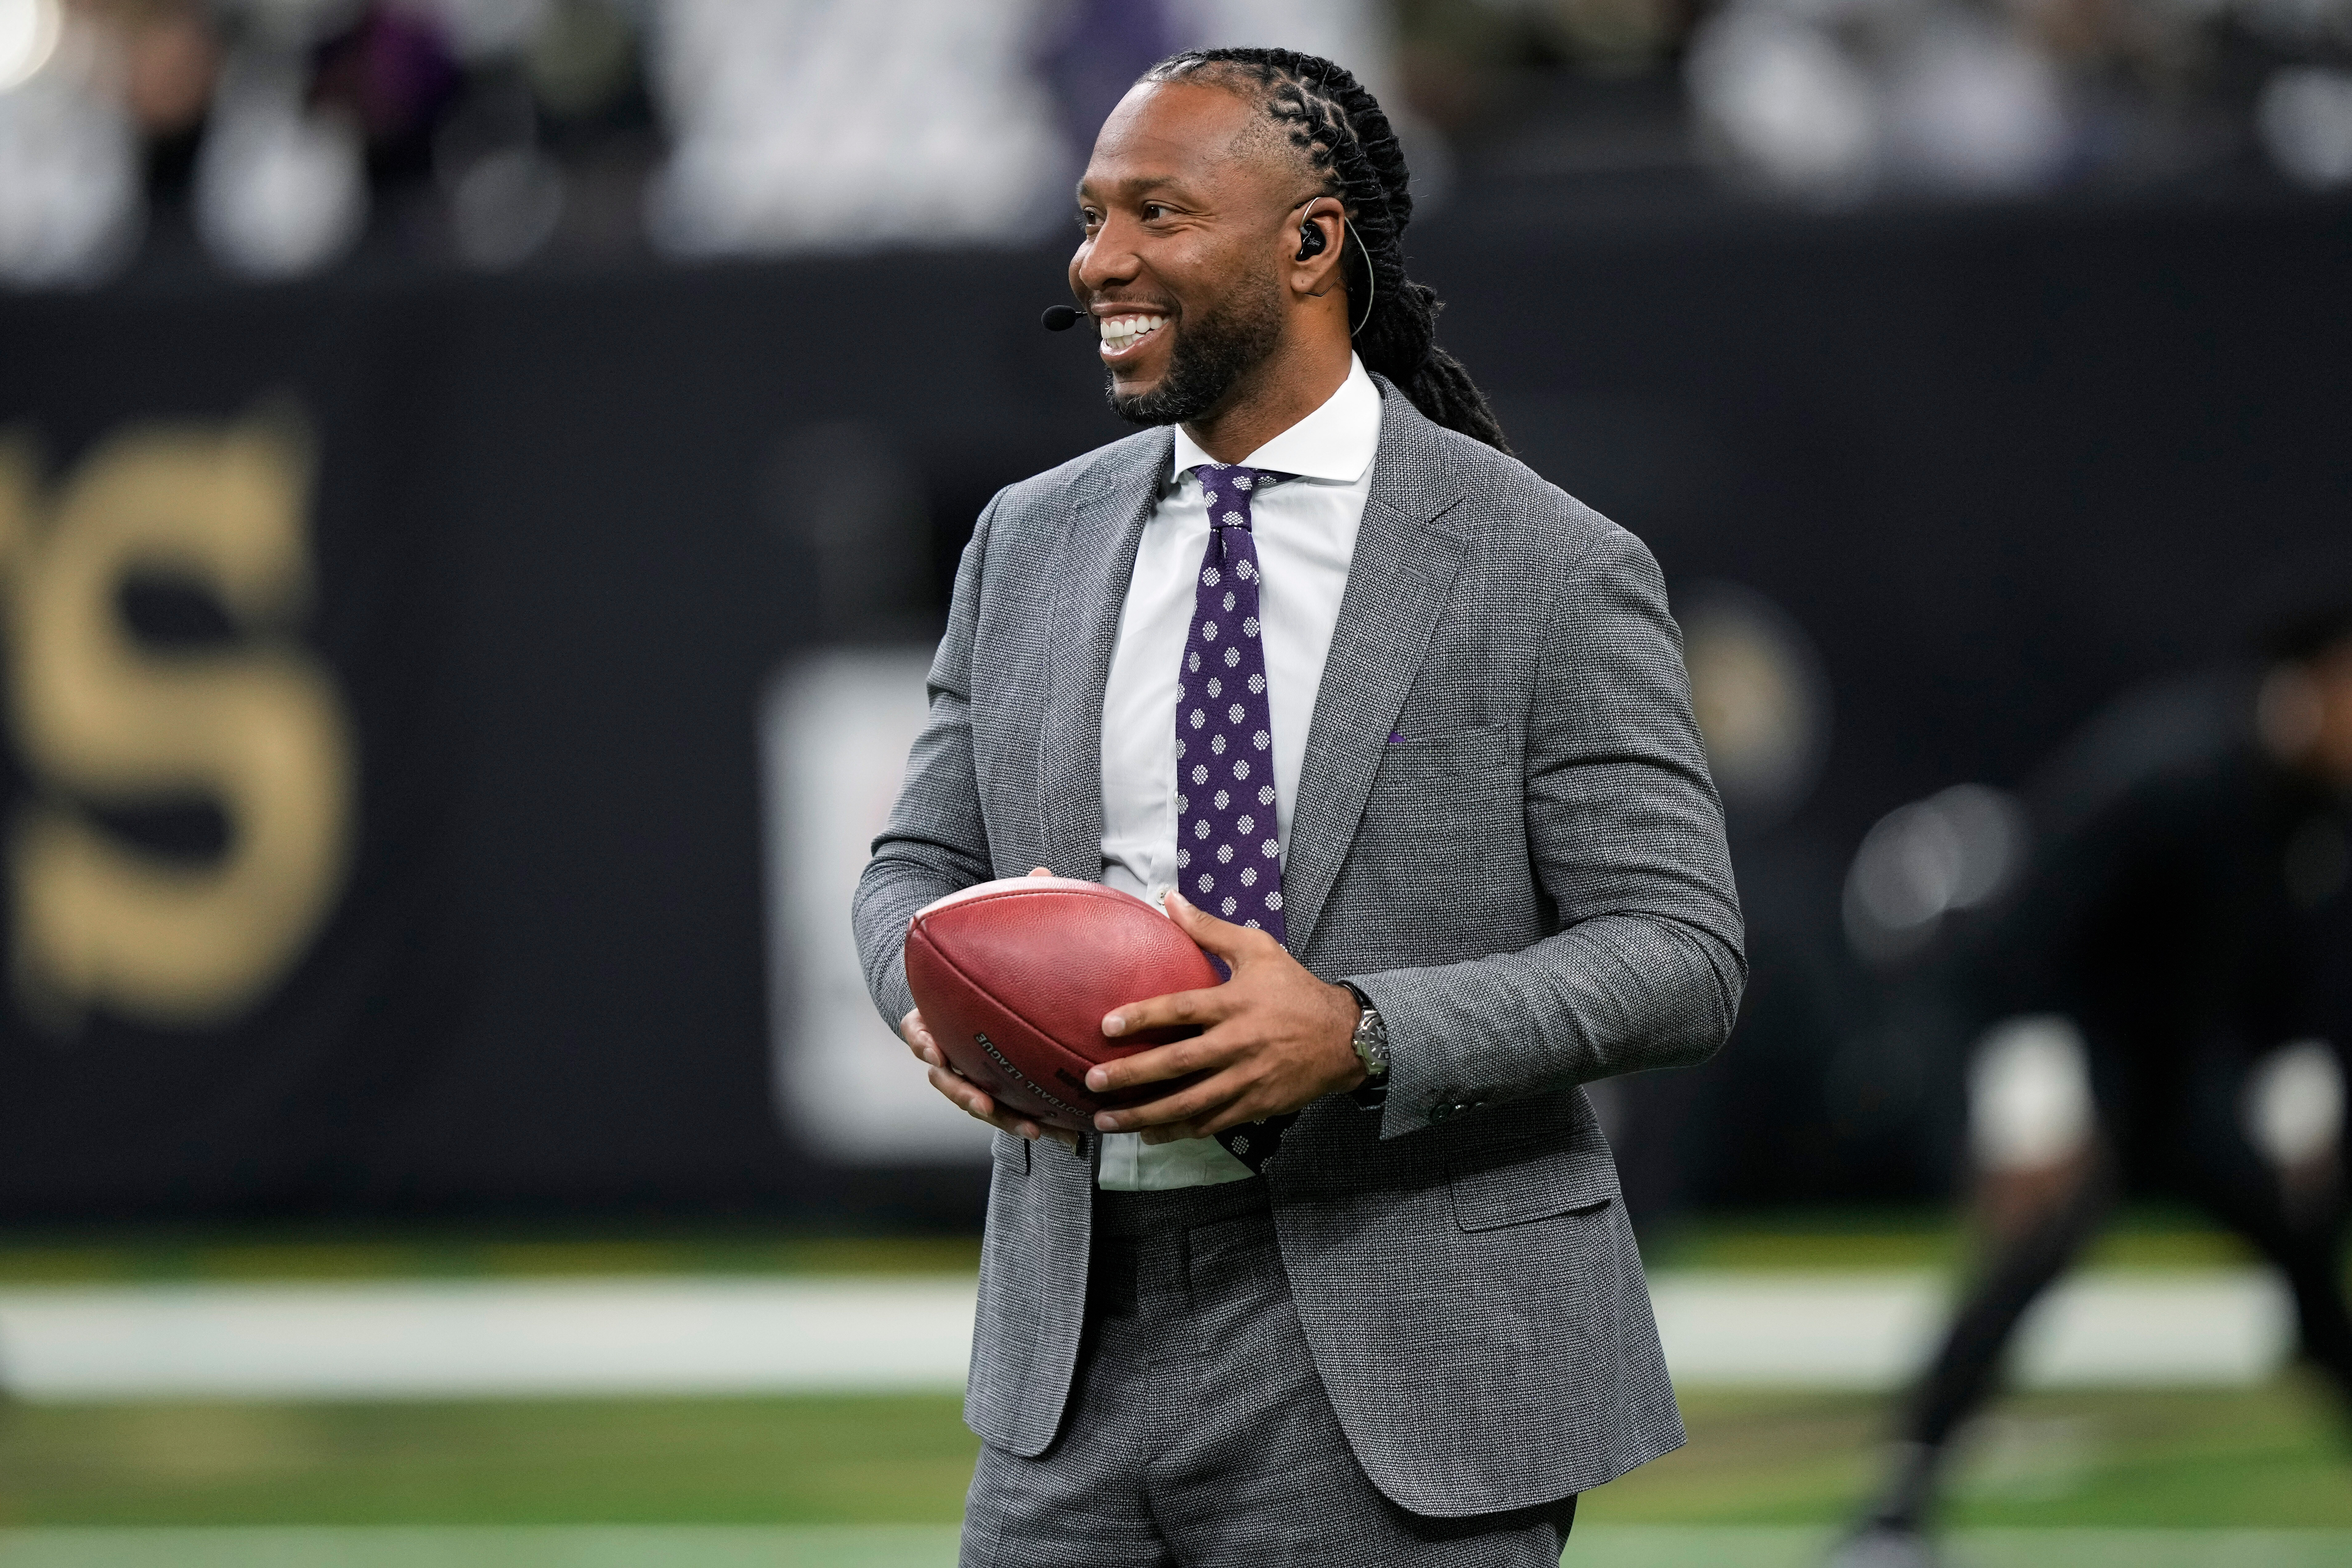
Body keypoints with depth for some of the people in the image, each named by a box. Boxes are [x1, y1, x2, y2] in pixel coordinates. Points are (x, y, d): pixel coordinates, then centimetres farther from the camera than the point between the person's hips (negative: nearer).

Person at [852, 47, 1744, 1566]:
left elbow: (1680, 955, -9)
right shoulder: (1030, 545, 11)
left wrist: (1360, 1035, -23)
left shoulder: (1549, 573, -5)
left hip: (1400, 1375, -4)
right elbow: (919, 867, 16)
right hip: (1079, 1357, 5)